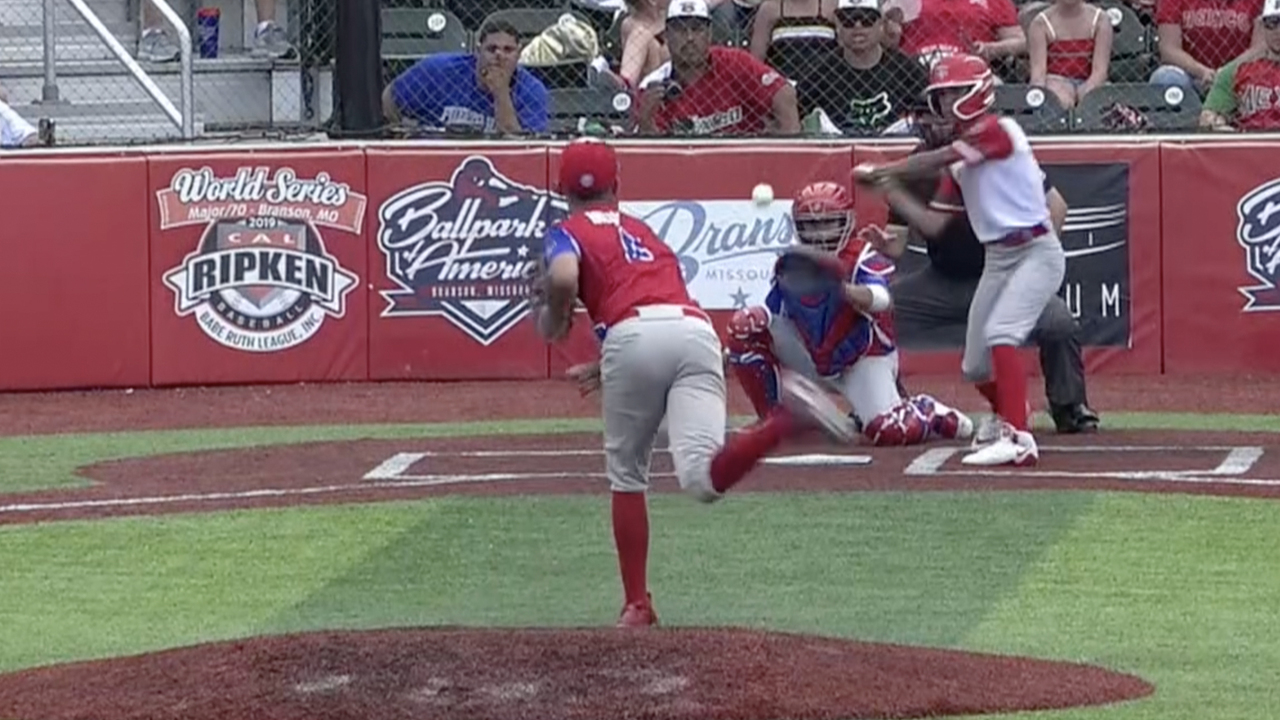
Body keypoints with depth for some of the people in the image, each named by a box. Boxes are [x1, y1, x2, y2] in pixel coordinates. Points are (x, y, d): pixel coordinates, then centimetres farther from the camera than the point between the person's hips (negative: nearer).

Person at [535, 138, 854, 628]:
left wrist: (551, 322, 16)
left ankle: (637, 605, 17)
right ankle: (788, 417, -40)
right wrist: (609, 367, 48)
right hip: (698, 328, 4)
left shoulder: (566, 233, 20)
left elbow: (563, 279, -4)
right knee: (703, 480, -15)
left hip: (633, 335, -4)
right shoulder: (642, 230, 38)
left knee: (626, 474, 18)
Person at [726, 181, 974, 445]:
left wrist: (844, 289, -61)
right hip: (814, 360, 4)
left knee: (891, 431, -27)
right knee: (744, 324, -15)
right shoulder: (790, 264, -5)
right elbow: (770, 316, 0)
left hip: (864, 360, -4)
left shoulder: (863, 258, -20)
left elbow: (880, 300, -40)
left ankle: (928, 413, 12)